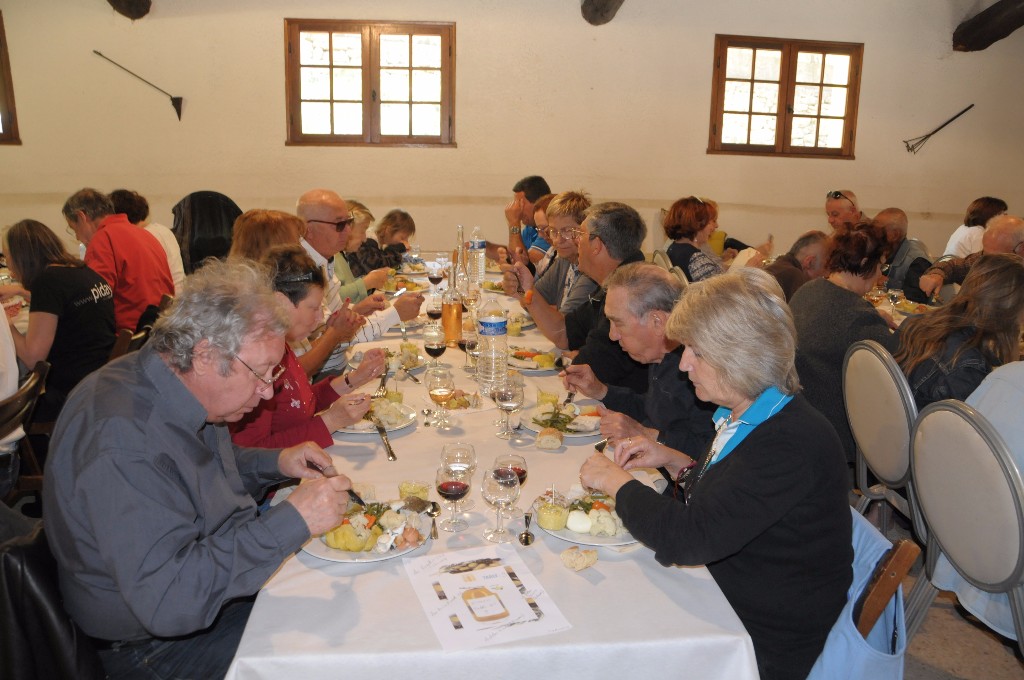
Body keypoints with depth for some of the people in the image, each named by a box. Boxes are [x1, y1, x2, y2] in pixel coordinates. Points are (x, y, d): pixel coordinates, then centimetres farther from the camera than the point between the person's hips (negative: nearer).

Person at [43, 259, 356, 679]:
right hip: (159, 643, -9)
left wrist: (275, 463, 0)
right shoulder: (122, 441, -32)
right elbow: (166, 600, -36)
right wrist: (292, 521, -35)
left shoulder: (176, 390, -2)